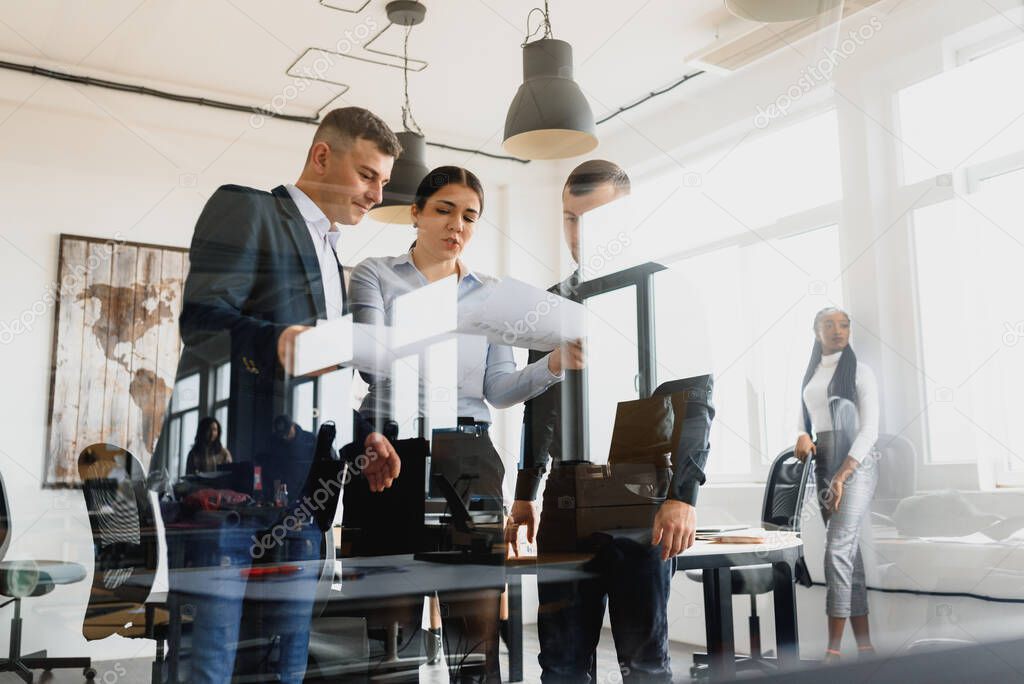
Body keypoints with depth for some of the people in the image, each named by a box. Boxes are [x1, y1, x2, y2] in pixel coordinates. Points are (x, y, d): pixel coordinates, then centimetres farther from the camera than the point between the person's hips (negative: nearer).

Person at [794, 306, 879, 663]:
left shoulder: (860, 372, -3)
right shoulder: (809, 375, 15)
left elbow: (870, 427, -10)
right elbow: (804, 420, 20)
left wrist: (843, 474, -18)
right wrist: (803, 436, -5)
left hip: (857, 461, -6)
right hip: (824, 462, 6)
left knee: (837, 549, -15)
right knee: (849, 550, 7)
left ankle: (834, 647, -11)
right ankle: (864, 644, 11)